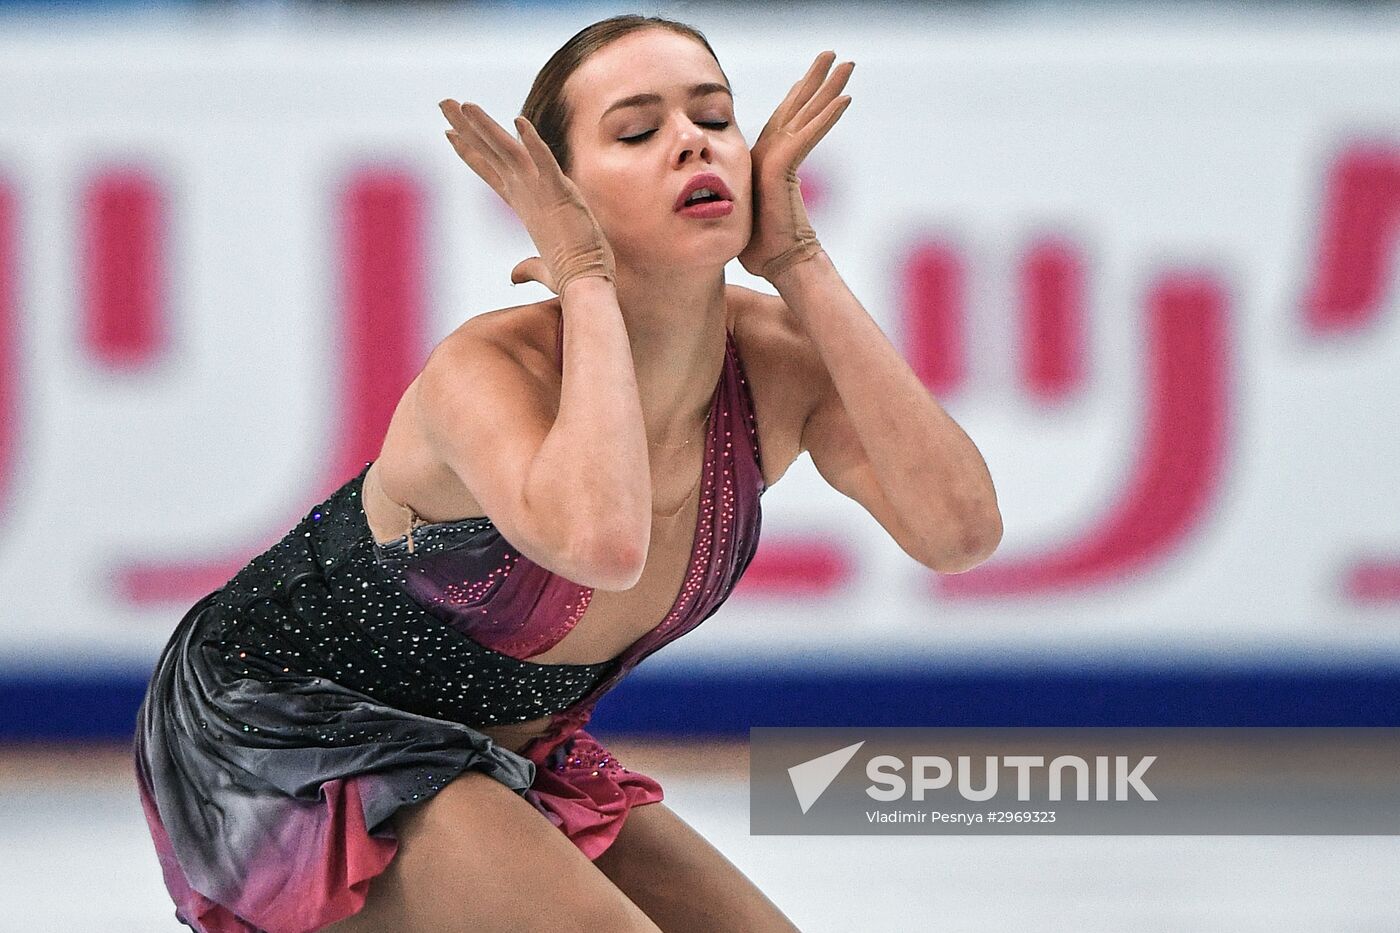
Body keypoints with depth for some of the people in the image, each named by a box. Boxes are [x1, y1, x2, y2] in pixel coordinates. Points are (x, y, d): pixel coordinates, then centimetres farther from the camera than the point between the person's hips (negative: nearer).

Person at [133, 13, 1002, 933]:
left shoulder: (776, 357, -14)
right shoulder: (482, 371, -31)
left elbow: (960, 529, -30)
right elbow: (600, 538, -53)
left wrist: (797, 260, -28)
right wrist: (588, 280, -38)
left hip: (502, 750, 7)